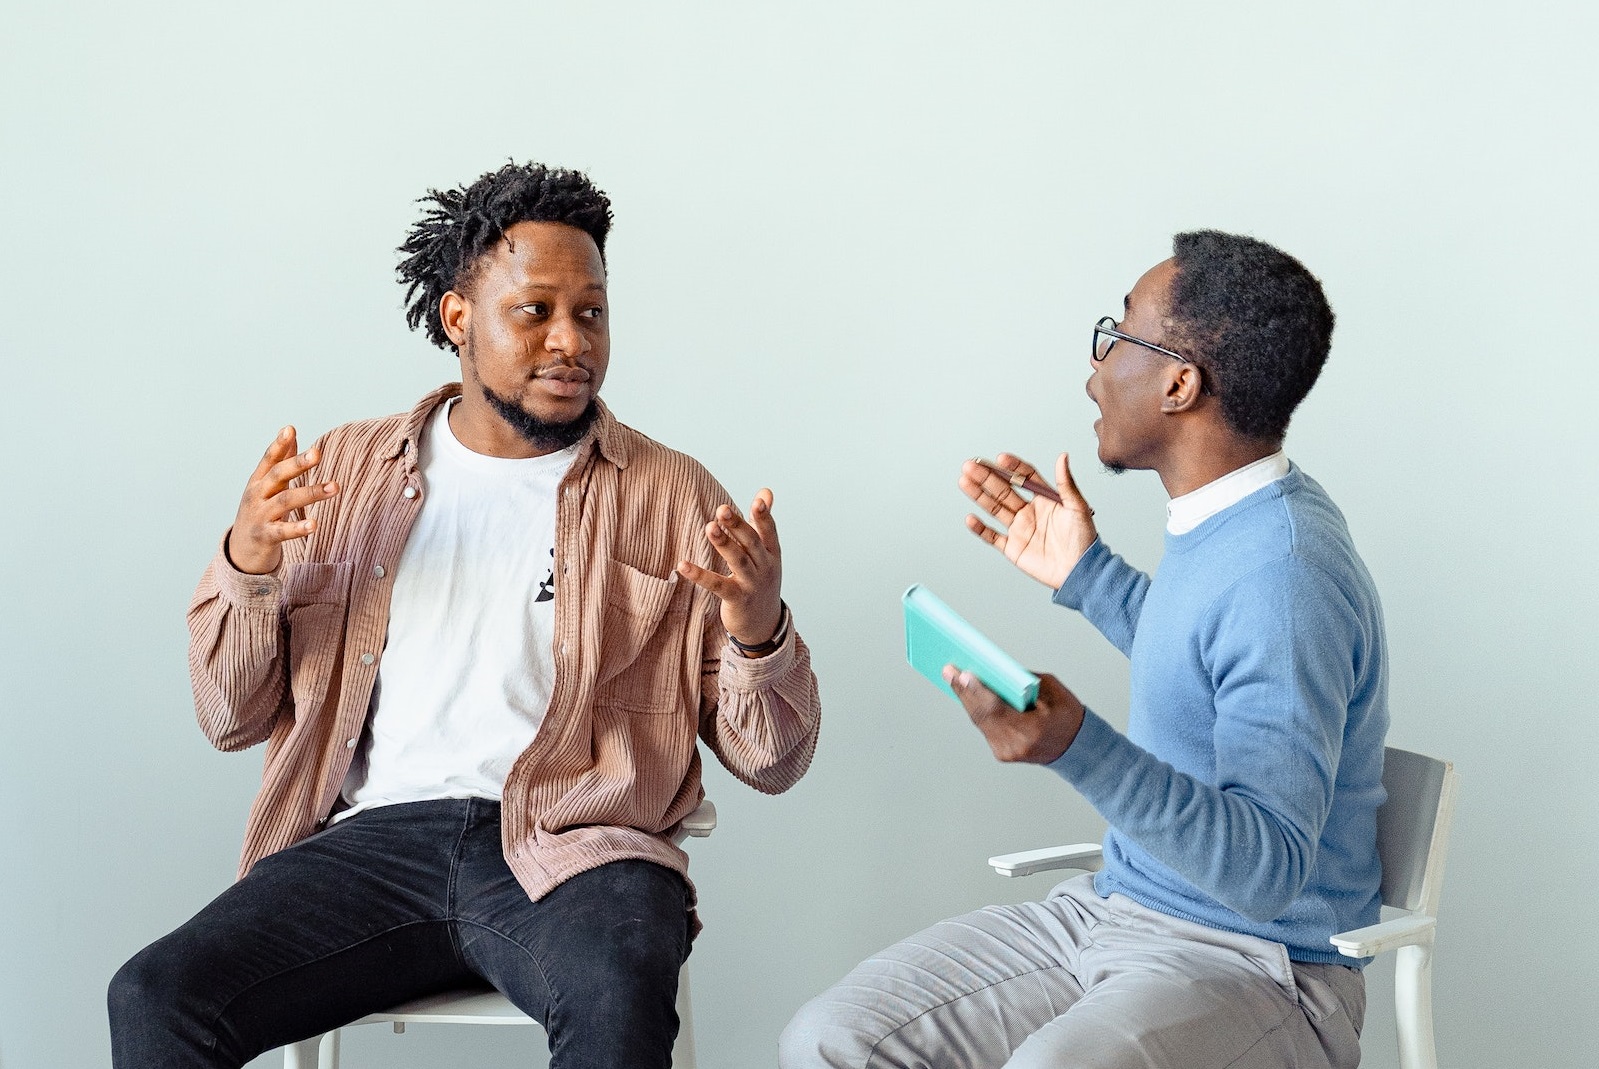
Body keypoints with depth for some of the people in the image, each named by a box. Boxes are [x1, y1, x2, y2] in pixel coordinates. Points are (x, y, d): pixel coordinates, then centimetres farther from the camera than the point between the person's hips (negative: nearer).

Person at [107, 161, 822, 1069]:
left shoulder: (673, 497, 10)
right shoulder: (346, 472, 16)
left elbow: (773, 762, 8)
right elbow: (233, 718, 16)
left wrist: (758, 631, -14)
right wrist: (247, 567, -4)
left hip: (573, 849, -2)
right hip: (376, 834, 2)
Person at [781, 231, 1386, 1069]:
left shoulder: (1284, 573, -23)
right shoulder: (1219, 520, 6)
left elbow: (1271, 869, -28)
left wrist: (1079, 750, -39)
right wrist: (1086, 576, 22)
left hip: (1260, 966, -9)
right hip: (1112, 909, 9)